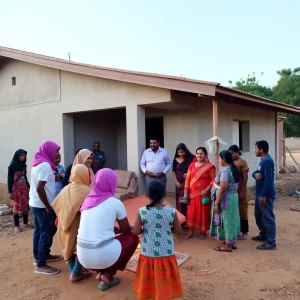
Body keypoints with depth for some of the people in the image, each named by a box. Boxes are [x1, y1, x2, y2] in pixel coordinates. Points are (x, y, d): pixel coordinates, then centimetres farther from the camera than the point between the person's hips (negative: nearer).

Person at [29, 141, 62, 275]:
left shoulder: (38, 163, 10)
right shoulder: (45, 165, -21)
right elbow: (40, 188, -27)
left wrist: (54, 177, 9)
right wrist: (48, 207, -20)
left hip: (35, 204, 9)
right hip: (43, 206, -9)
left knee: (39, 231, 18)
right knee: (46, 233, -1)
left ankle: (39, 256, 32)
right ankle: (41, 265, 7)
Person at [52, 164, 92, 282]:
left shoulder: (66, 188, 6)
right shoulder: (86, 191, -15)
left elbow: (55, 205, 10)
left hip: (64, 226, 6)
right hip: (79, 226, -6)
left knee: (69, 246, 24)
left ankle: (73, 271, 30)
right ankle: (76, 273, 13)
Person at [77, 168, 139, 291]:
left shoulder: (88, 199, 8)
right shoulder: (115, 203, -7)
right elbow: (126, 230, 7)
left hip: (83, 256, 6)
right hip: (103, 255, -6)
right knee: (133, 238, 17)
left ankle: (101, 271, 16)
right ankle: (108, 274, 10)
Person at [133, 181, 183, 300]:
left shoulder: (142, 212, -14)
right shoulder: (171, 211, -11)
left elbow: (136, 232, -11)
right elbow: (179, 230, -2)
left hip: (148, 253, -1)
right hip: (167, 253, 1)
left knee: (149, 278, 20)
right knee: (165, 279, 20)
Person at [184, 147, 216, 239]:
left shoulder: (210, 166, -4)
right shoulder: (192, 165, 7)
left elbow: (213, 180, -6)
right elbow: (187, 179, 7)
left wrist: (206, 190, -17)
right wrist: (186, 192, 4)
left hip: (203, 194, -3)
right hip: (192, 193, 3)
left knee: (203, 213, 5)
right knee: (191, 213, 7)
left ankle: (203, 232, 19)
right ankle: (190, 232, 20)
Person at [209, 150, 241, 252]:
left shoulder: (225, 171, -20)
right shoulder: (234, 169, 9)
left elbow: (223, 189, -25)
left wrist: (216, 203, -21)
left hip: (226, 199, -9)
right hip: (233, 197, 10)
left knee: (225, 220, 0)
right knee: (231, 220, 16)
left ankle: (227, 245, 9)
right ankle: (232, 242, 26)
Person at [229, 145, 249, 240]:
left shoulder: (242, 162, -10)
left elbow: (245, 178, -13)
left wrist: (242, 192, -17)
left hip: (239, 189, -6)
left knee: (242, 210, 3)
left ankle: (244, 232, 13)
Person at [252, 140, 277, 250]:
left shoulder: (267, 161, -20)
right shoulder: (263, 160, 13)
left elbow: (268, 179, -24)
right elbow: (255, 173, 17)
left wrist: (264, 195, -23)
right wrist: (255, 174, -8)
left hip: (266, 195, -10)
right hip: (260, 193, 10)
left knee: (268, 218, -3)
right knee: (259, 215, 21)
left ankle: (271, 242, 6)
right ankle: (263, 234, 36)